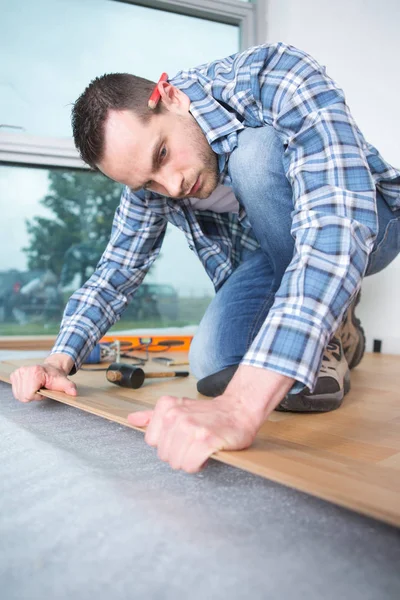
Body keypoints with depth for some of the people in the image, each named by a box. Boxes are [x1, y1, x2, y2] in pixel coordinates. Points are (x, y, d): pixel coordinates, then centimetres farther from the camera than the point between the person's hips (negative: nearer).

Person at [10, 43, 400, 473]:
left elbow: (338, 227, -45)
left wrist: (242, 406, -55)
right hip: (273, 248, 5)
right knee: (211, 367, -18)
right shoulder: (149, 173, -12)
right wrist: (59, 361, -18)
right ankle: (337, 334, 9)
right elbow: (117, 270, -1)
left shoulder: (277, 76, -31)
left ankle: (329, 331, -13)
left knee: (254, 152, -31)